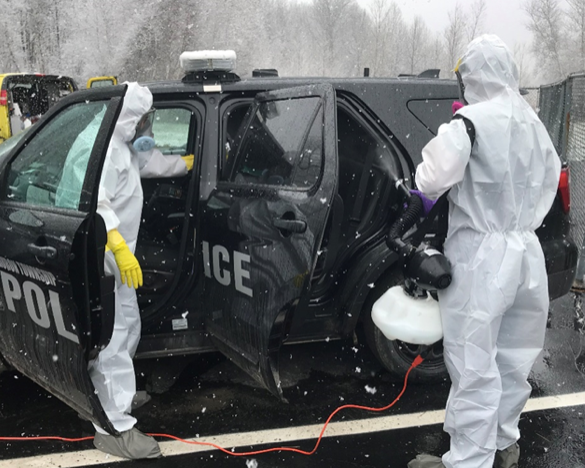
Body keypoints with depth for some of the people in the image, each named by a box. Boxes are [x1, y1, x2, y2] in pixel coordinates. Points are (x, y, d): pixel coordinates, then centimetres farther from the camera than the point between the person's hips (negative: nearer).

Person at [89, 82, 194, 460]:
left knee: (126, 328, 22)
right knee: (113, 338, -9)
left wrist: (192, 162, 45)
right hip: (104, 260, -11)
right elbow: (93, 202, -32)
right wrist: (120, 248, -39)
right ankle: (115, 426, -3)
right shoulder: (104, 148, -19)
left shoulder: (126, 147, 15)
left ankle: (119, 394, 41)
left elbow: (154, 162, 33)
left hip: (117, 258, 11)